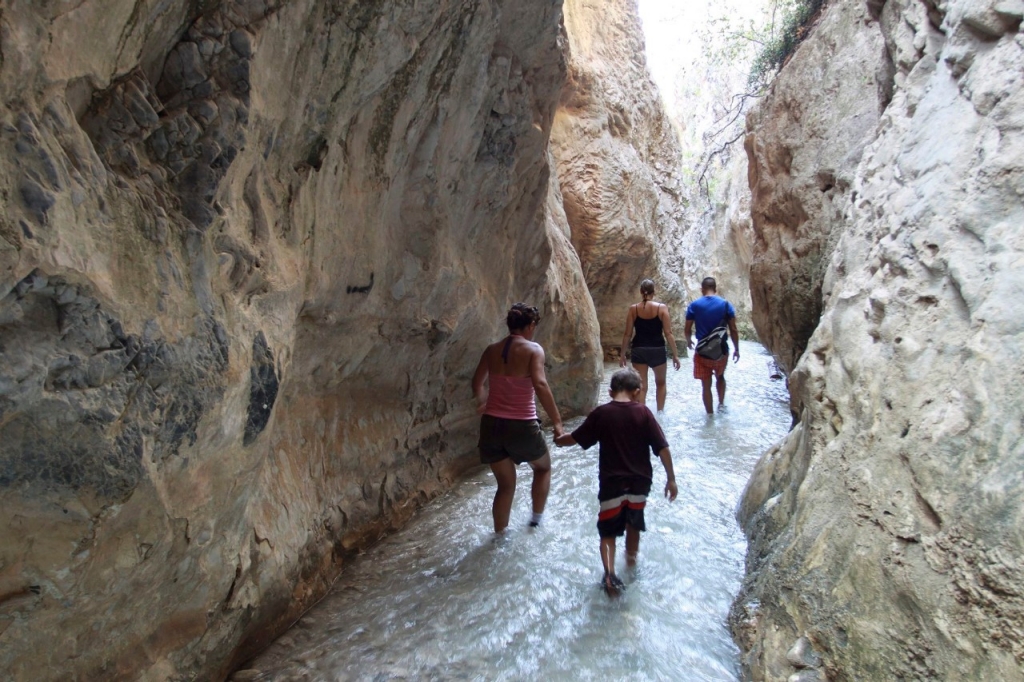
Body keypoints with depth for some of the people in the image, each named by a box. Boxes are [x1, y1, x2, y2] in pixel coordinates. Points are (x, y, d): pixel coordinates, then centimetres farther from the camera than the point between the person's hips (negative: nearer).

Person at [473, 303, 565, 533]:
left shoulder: (492, 350, 6)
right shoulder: (533, 350, -10)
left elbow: (477, 383, 20)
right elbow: (540, 385, -24)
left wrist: (482, 402, 40)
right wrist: (557, 420, -20)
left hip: (491, 425, 4)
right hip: (522, 426, -4)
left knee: (505, 484, 21)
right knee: (543, 467, 27)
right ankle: (537, 518, 37)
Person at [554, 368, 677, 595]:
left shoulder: (601, 414, -5)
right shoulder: (643, 412, -3)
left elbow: (576, 438, 3)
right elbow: (662, 448, -5)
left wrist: (559, 440, 24)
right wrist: (671, 478, 4)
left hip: (612, 483, -2)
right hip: (640, 482, 2)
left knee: (608, 531, 7)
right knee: (634, 524, 25)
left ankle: (610, 575, -12)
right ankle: (631, 560, 43)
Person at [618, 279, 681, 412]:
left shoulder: (633, 309, -2)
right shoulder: (662, 308, -6)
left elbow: (627, 334, -1)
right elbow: (668, 333, -8)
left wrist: (622, 354, 7)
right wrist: (675, 354, -2)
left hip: (638, 350, 1)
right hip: (657, 350, -1)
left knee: (641, 386, 7)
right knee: (660, 383, 22)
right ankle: (660, 412, 24)